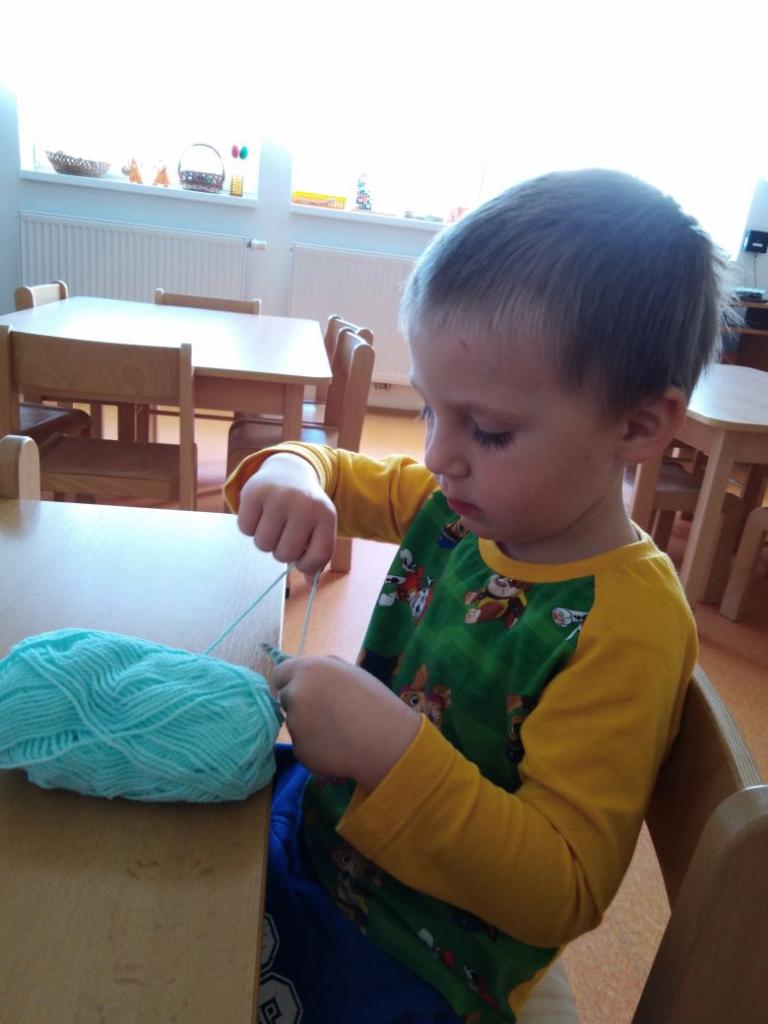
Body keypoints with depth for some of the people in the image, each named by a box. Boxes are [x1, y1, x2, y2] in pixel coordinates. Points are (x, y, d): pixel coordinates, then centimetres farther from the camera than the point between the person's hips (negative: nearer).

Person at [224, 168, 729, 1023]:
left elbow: (561, 897, -25)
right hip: (322, 813, 6)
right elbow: (338, 471, 8)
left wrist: (391, 752, -39)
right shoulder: (460, 503, -9)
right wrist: (290, 473, -17)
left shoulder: (626, 630, -29)